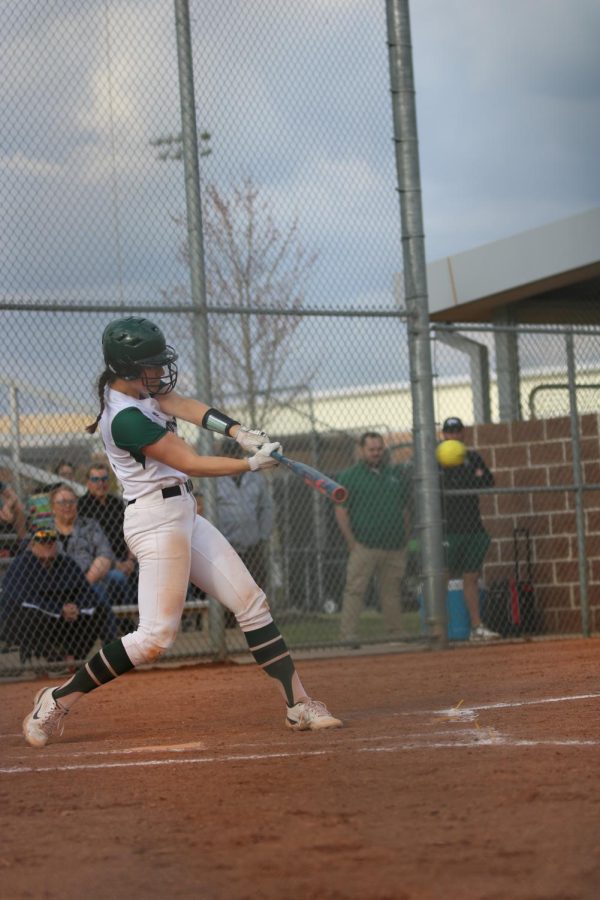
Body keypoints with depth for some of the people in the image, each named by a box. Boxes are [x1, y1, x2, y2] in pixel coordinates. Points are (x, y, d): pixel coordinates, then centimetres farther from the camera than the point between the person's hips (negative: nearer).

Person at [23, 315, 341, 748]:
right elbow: (191, 463, -19)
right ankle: (58, 700, 0)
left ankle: (299, 704, 6)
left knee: (252, 603, 5)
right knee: (156, 636, -12)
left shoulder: (132, 386, 7)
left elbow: (183, 405, -3)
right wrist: (252, 464, -14)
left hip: (184, 515, 10)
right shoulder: (126, 418, -21)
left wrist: (239, 432, -18)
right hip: (158, 520, -10)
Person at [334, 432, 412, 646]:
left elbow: (406, 507, 20)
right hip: (364, 546, -4)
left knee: (392, 592, 9)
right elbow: (341, 511, -2)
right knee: (354, 590, -10)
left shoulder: (396, 474, 15)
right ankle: (348, 634, -11)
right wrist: (351, 541, -10)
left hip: (394, 547, 4)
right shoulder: (349, 476, 2)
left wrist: (405, 536, 11)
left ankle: (396, 634, 15)